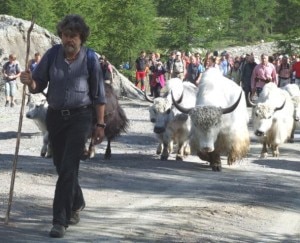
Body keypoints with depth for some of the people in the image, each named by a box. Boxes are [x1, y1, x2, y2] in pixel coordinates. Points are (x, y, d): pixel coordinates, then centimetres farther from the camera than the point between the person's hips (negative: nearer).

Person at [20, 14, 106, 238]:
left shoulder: (90, 59, -9)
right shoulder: (53, 54, -3)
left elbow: (99, 95, -3)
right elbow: (38, 86, 2)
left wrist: (100, 124, -4)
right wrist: (30, 82, -21)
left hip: (79, 117, -4)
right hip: (55, 116, 4)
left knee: (68, 168, -12)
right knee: (61, 166, 16)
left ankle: (61, 220, -12)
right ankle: (76, 203, 41)